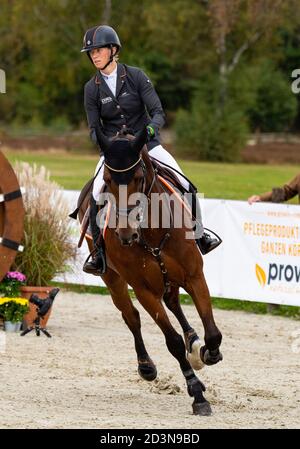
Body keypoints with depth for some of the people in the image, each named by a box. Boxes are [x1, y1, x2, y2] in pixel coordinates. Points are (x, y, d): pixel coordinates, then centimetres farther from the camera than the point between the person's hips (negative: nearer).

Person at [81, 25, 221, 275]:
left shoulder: (136, 76, -6)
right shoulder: (92, 88, -1)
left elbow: (158, 112, -9)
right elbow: (94, 129, 1)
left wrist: (151, 128, -31)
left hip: (146, 144, 0)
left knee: (185, 186, -12)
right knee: (97, 195, -25)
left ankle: (198, 235, 11)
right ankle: (99, 253, -15)